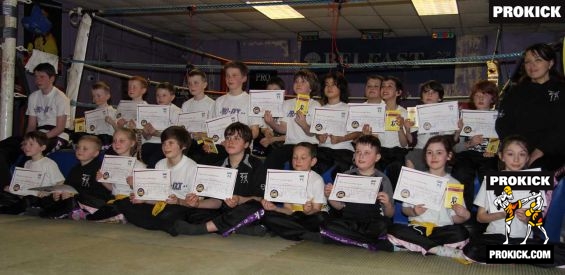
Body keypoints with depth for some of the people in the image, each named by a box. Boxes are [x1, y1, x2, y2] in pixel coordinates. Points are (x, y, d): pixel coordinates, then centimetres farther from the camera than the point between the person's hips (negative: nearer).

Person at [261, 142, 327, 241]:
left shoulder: (317, 180, -3)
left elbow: (316, 209, -9)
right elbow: (288, 209, 4)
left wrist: (309, 211, -32)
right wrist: (274, 208, -16)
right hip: (294, 217, 5)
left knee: (320, 218, -39)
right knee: (268, 216, -21)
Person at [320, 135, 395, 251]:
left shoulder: (382, 180, 4)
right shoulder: (347, 176, 10)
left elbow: (389, 215, 4)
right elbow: (340, 206, 13)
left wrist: (387, 204, -17)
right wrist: (330, 196, -5)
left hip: (372, 222, -4)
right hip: (348, 221, 4)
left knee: (381, 226, -37)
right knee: (328, 226, -27)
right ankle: (376, 244, -18)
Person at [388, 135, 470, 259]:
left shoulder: (454, 183, 10)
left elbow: (456, 219, 5)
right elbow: (405, 208, 10)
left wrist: (463, 216, -17)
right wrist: (414, 212, -12)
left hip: (442, 230, -1)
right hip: (416, 228, 1)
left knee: (461, 233, -32)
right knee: (394, 229, -29)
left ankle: (413, 245, -21)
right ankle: (440, 250, -22)